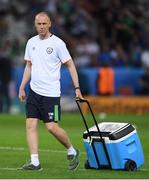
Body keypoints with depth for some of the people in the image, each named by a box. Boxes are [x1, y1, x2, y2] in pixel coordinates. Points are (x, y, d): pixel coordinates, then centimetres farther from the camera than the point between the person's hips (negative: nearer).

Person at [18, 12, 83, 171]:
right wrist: (22, 88, 15)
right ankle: (34, 162, -2)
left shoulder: (57, 43, -7)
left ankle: (72, 151, 14)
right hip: (33, 91, 6)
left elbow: (70, 65, -4)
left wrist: (77, 88, -10)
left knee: (52, 127, -9)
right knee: (31, 125, -4)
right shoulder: (31, 43, 10)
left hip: (51, 93, -5)